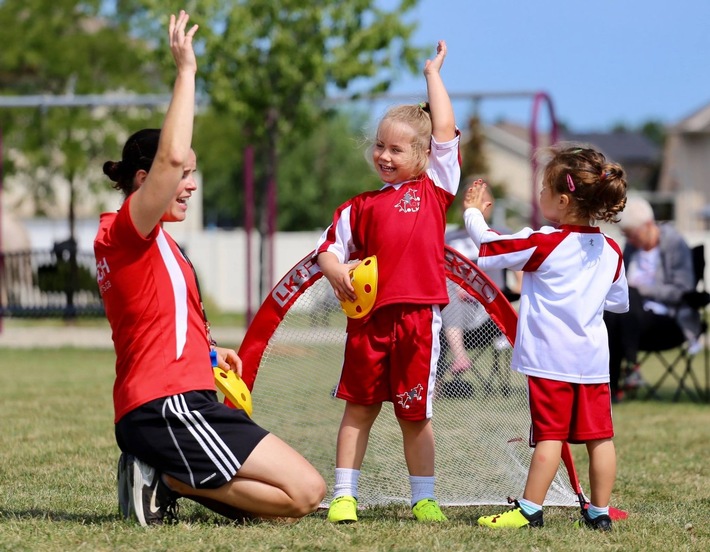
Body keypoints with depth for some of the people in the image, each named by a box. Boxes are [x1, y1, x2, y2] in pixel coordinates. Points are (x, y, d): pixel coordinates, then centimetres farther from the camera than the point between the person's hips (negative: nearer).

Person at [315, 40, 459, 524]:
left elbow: (445, 130, 4)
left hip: (418, 316, -1)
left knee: (416, 414, 6)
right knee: (359, 408, 6)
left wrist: (433, 73, 12)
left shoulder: (436, 187, 8)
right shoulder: (362, 206, 12)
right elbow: (329, 247, 14)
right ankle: (344, 495, 10)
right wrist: (335, 270, -9)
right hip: (369, 315, 1)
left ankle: (424, 497, 15)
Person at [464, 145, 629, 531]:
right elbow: (619, 301, 18)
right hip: (593, 356, 5)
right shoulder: (610, 250, 7)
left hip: (551, 357, -5)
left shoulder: (543, 244, -11)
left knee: (549, 434, -4)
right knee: (599, 436, 6)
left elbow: (489, 247, -2)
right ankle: (599, 512, 10)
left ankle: (529, 510, -1)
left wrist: (474, 213, 15)